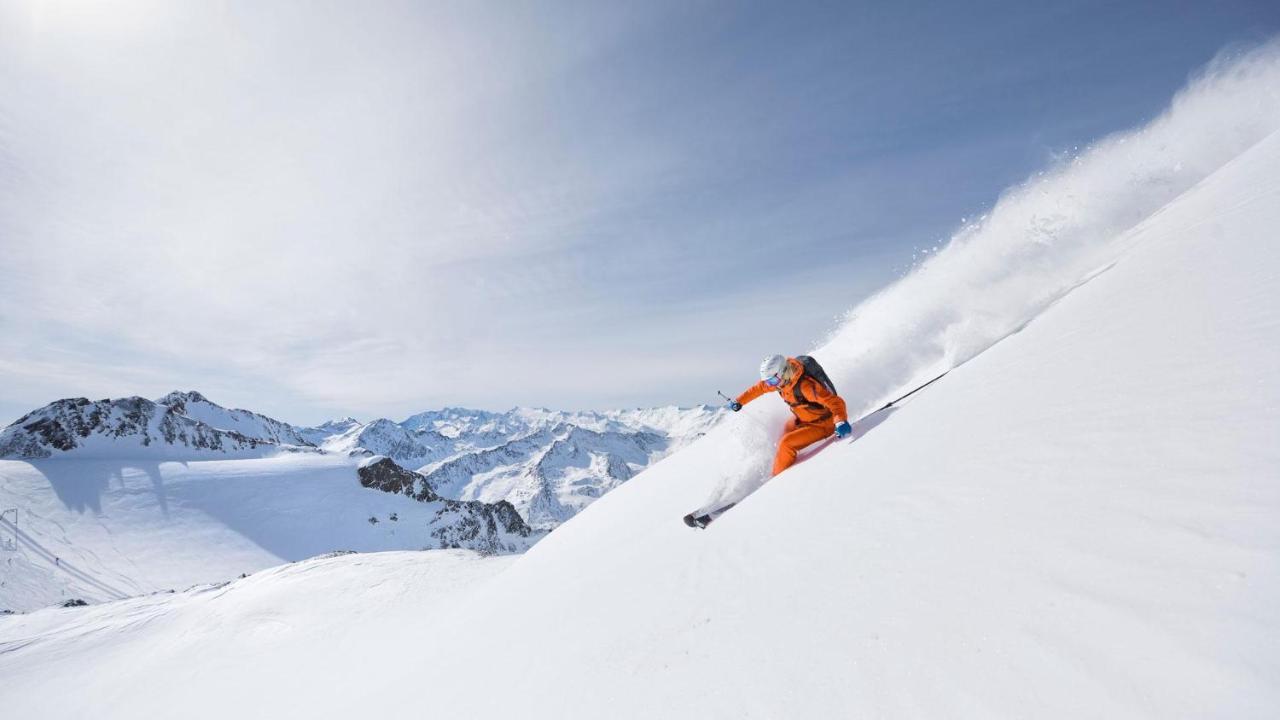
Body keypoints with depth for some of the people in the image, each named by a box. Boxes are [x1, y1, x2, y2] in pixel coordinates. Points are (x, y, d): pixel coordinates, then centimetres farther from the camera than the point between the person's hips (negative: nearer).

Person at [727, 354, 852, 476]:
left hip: (822, 424, -9)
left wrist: (840, 422, -56)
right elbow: (759, 388, 5)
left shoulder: (805, 386, -36)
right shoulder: (781, 380, -11)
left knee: (786, 444, -17)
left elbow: (835, 401, -38)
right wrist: (738, 402, 10)